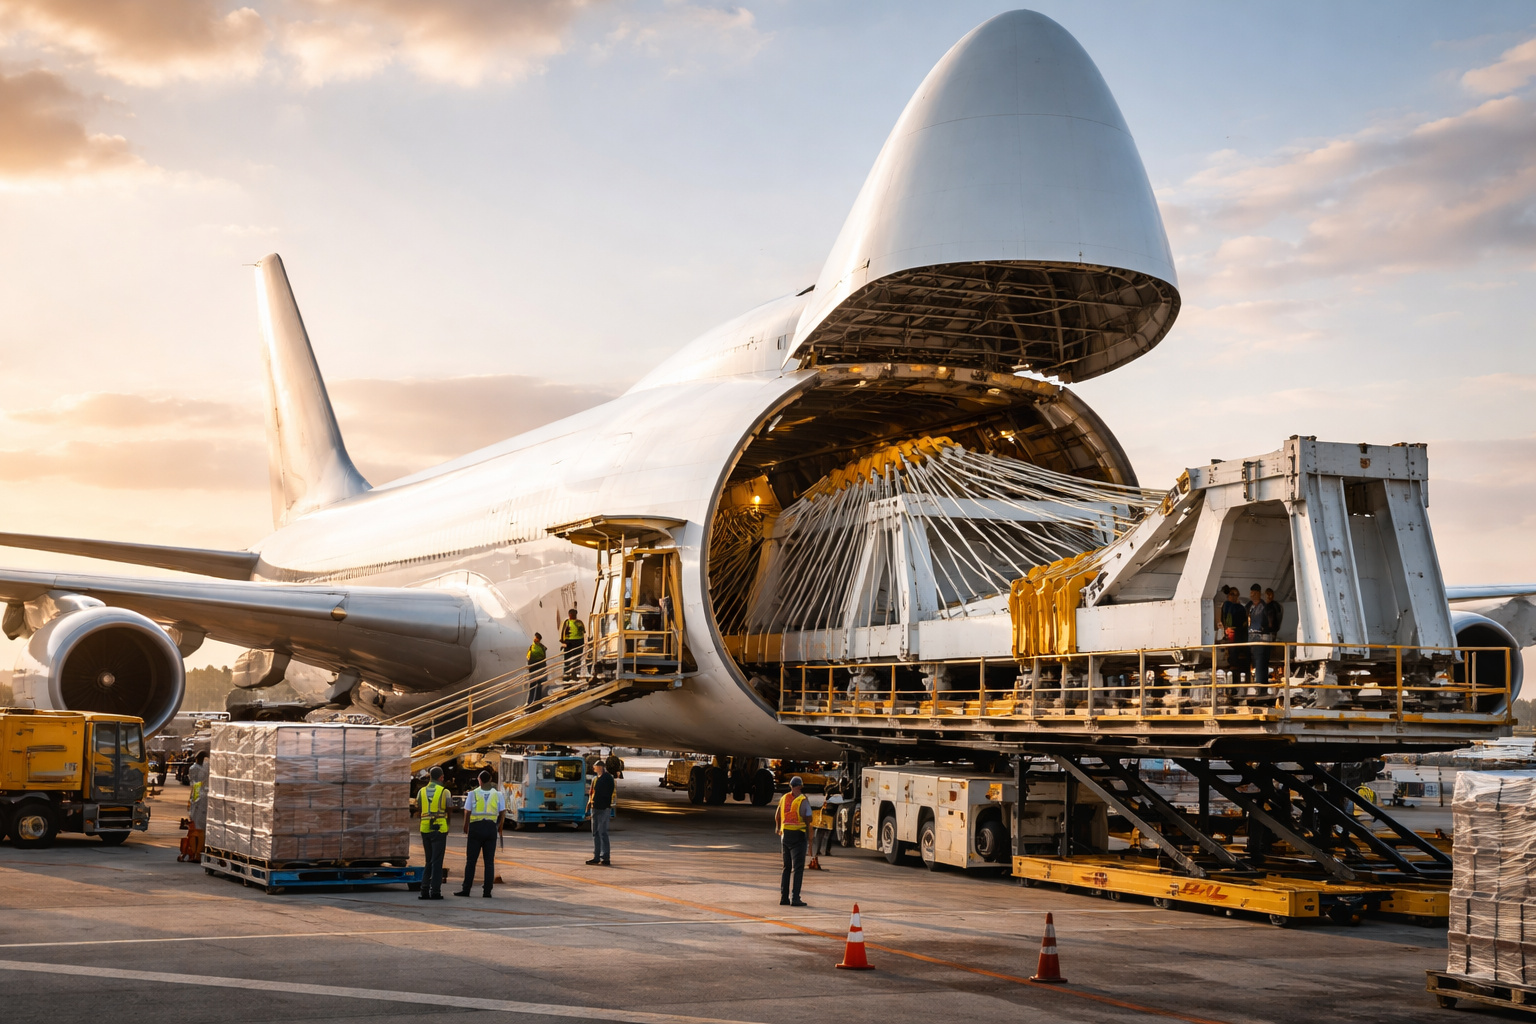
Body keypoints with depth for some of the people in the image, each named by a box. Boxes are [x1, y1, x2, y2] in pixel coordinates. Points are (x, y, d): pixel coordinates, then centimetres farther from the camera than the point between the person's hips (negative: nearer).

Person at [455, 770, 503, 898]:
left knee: (471, 860, 3)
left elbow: (467, 812, -2)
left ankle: (466, 889, 1)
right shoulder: (497, 794, 5)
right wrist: (500, 827, 19)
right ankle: (487, 891, 2)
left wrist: (466, 827, 12)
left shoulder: (473, 793, -1)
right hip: (491, 828, 2)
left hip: (476, 827, -2)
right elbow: (502, 813, 5)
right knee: (489, 861, 4)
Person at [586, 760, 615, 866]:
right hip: (594, 808, 9)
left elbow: (609, 794, -14)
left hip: (604, 809, -9)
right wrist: (589, 803, 10)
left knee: (602, 833, -8)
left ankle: (605, 858, -5)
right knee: (595, 833, 11)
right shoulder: (595, 778, 16)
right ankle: (596, 857, 17)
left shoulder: (608, 778, -9)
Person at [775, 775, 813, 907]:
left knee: (787, 867, 14)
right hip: (798, 835, -6)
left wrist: (778, 829, 33)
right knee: (798, 868, -4)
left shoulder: (783, 798, 8)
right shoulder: (803, 800, -10)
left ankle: (783, 897, 13)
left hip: (785, 835, 6)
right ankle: (795, 898, -10)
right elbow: (808, 819, -11)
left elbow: (777, 816, 17)